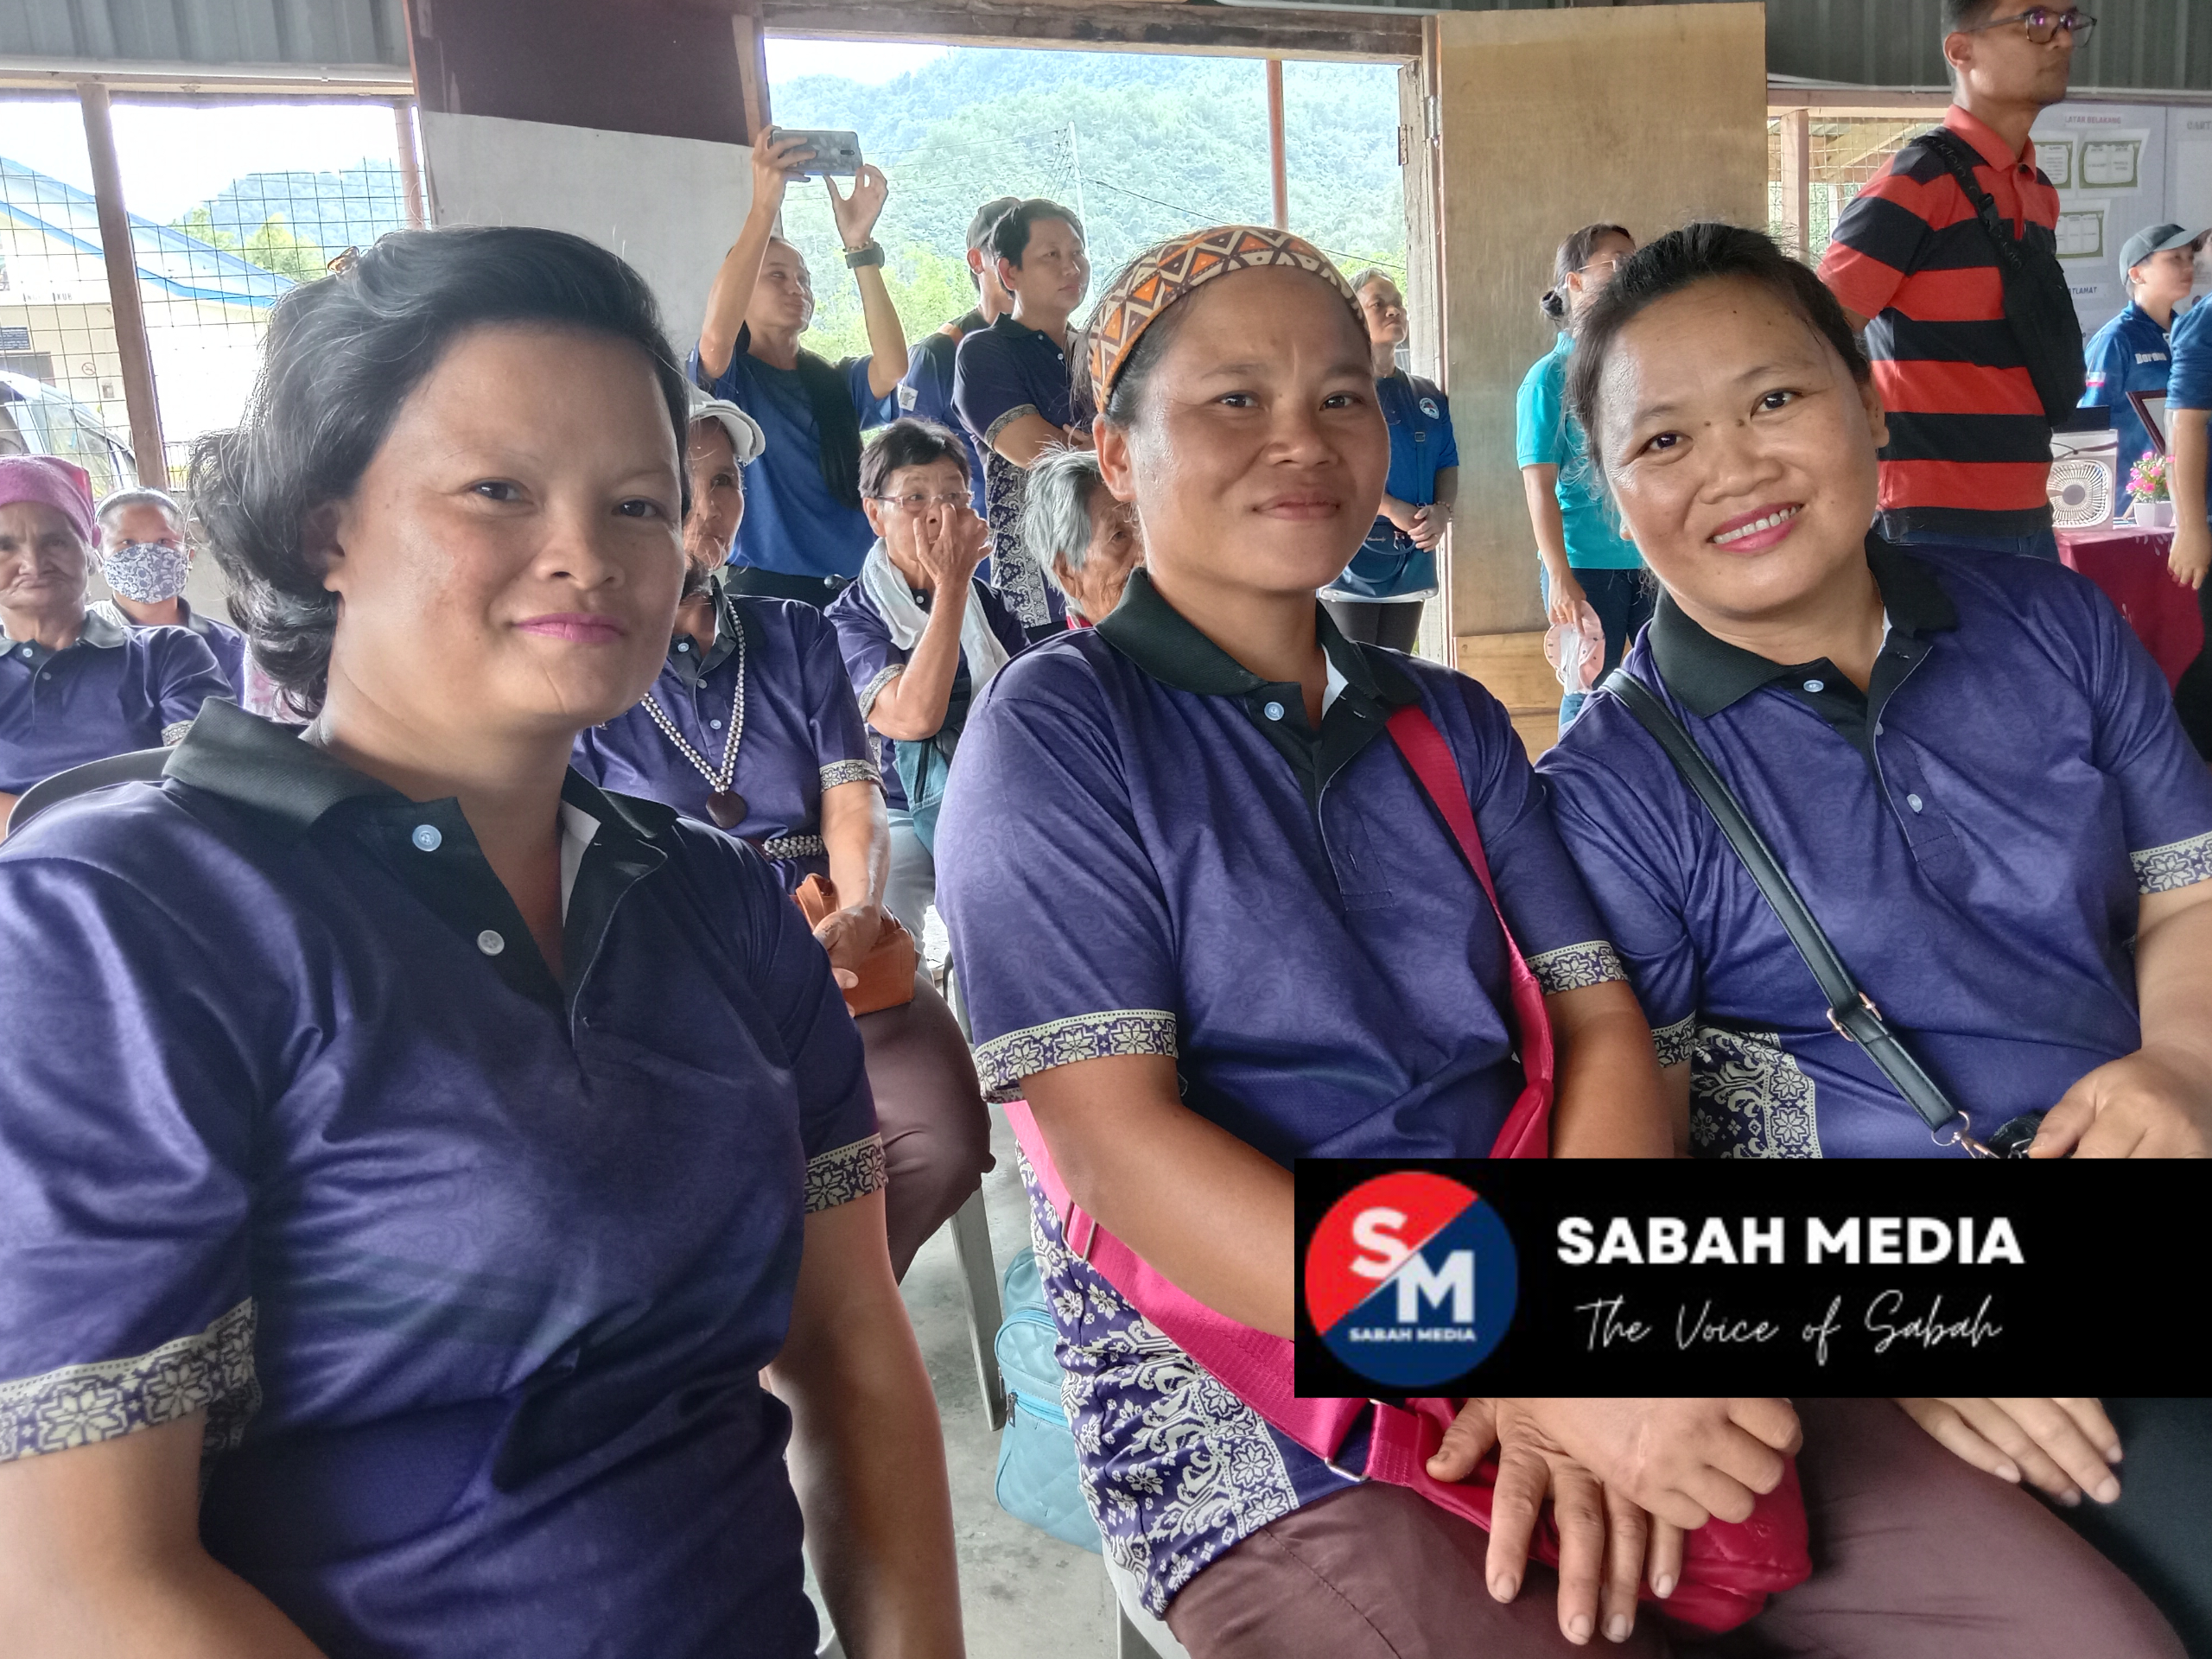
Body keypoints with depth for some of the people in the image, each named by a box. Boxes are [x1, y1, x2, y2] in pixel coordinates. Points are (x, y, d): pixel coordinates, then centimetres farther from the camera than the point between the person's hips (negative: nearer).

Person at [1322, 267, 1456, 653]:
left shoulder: (1429, 397, 17)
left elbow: (1448, 464, 15)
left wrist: (1442, 511, -7)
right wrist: (1393, 509, -19)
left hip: (1412, 557, 6)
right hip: (1351, 557, -6)